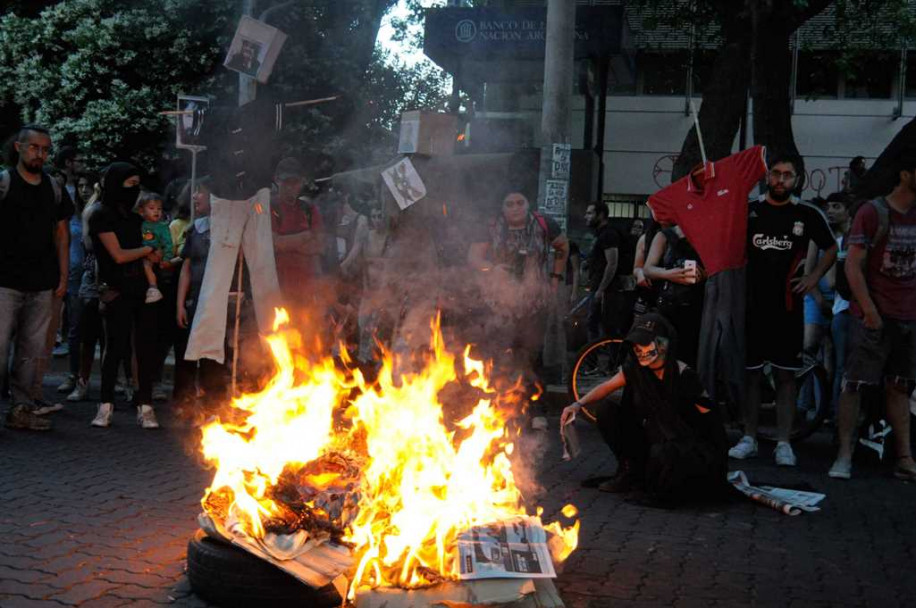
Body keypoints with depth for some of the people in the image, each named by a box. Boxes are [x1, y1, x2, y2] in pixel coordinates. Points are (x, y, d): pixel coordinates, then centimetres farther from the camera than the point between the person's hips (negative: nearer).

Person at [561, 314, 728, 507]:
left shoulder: (682, 375, -22)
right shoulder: (635, 368, -7)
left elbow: (710, 415, -16)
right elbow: (607, 387, 4)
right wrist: (578, 404, -13)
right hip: (650, 437, 6)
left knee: (661, 454, -40)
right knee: (603, 408, -9)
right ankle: (629, 472, 2)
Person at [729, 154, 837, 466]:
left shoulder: (808, 214, 3)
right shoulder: (748, 210, 5)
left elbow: (831, 248, 16)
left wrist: (814, 277, 2)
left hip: (787, 306, -1)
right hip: (752, 303, 1)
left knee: (785, 374, 1)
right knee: (751, 372, 6)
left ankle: (784, 442, 7)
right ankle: (749, 438, 14)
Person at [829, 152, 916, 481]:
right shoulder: (872, 212, -5)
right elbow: (853, 265, -9)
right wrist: (869, 310, -15)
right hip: (874, 316, -5)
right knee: (854, 385, -3)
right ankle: (844, 456, 3)